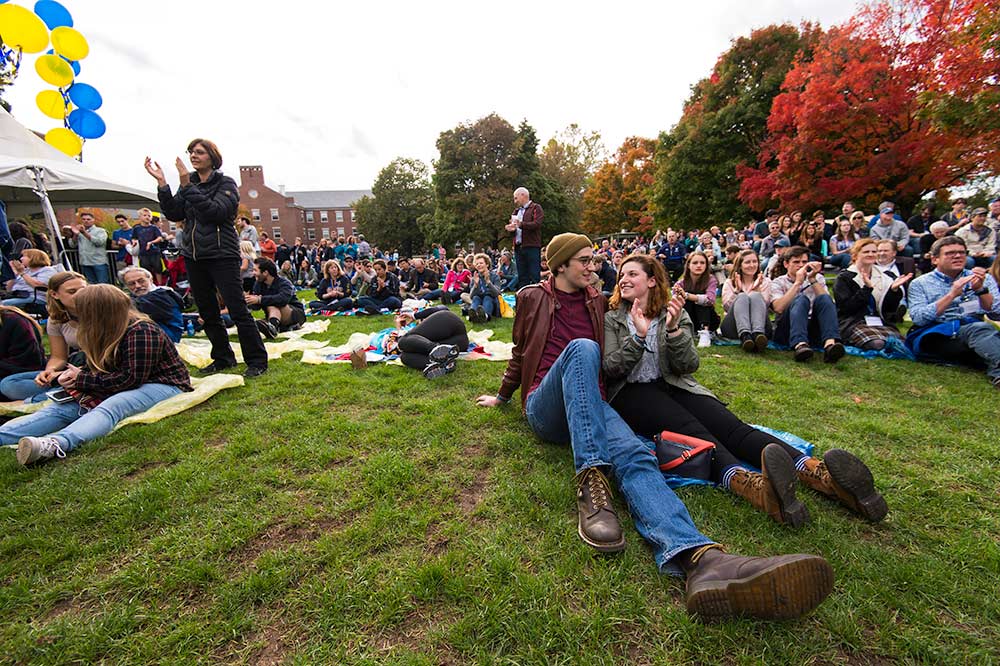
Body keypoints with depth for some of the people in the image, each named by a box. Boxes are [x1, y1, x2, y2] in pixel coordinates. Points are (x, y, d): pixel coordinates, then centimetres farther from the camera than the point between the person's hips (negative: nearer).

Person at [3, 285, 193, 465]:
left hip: (163, 385, -9)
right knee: (62, 407, -8)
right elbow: (99, 369, 19)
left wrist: (81, 379, -8)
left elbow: (131, 379, -19)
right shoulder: (108, 331, 11)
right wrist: (72, 375, -2)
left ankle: (55, 444, -53)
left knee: (110, 407, -35)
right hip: (124, 387, 9)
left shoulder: (141, 332, -18)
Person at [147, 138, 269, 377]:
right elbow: (173, 214, 6)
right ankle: (223, 358, 22)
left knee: (237, 310, -11)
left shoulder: (226, 183, -1)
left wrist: (188, 186, -17)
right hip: (193, 256, 7)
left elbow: (216, 211, -16)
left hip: (222, 255, -6)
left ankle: (257, 361, -4)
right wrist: (161, 182, -1)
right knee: (207, 313, 10)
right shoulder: (189, 184, 15)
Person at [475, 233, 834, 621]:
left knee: (633, 454, -30)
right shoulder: (532, 297, 13)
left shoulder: (598, 303, 20)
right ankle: (590, 481, -42)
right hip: (544, 407, -2)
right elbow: (520, 353, 23)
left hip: (590, 405, 3)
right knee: (581, 348, -34)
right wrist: (502, 396, 31)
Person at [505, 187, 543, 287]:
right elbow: (513, 225, 25)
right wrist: (511, 228, 1)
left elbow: (536, 224, -13)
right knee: (522, 276, 9)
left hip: (532, 246, -7)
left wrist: (521, 224, -26)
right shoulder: (516, 211, 24)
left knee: (534, 275, -8)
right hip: (518, 247, 7)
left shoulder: (536, 208, 2)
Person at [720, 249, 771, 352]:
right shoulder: (730, 282, 18)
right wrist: (737, 290, -8)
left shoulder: (765, 282, 20)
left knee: (755, 296, -26)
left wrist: (757, 289, -8)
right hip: (733, 327, -1)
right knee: (742, 297, -27)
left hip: (759, 326, 1)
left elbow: (764, 304, 3)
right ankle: (744, 336, -51)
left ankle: (758, 335, -50)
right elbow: (726, 307, 3)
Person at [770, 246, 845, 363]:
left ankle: (830, 344, -43)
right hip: (787, 331, -3)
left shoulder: (817, 278, 20)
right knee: (801, 299, -27)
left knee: (823, 298, -21)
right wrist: (797, 283, -9)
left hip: (813, 330, 3)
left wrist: (812, 280, -5)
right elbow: (778, 308, -11)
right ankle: (800, 345, -51)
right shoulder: (778, 282, 11)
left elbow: (827, 303, 0)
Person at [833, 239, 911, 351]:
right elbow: (846, 307, -10)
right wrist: (867, 288, -15)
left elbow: (889, 309, 11)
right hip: (853, 323, -5)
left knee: (899, 342, -25)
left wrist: (894, 289, -4)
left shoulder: (883, 277, 18)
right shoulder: (844, 278, 3)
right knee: (878, 343, -33)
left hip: (879, 322, 5)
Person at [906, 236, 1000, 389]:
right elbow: (918, 318, -5)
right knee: (981, 328, -35)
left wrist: (980, 289, -4)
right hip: (935, 335, -3)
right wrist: (951, 295, -12)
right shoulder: (920, 283, 12)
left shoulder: (983, 279, 22)